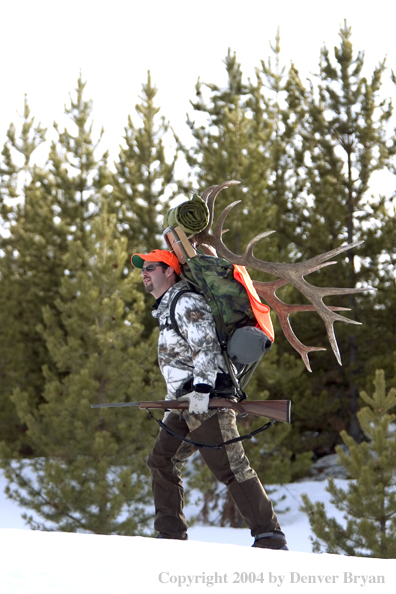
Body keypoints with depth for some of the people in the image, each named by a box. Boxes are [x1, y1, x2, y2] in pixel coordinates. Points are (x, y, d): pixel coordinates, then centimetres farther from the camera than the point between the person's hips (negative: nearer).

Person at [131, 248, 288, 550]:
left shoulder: (186, 302, -8)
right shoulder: (166, 308, 24)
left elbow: (206, 346, -19)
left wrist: (201, 388, -28)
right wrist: (173, 400, 27)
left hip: (208, 397, -11)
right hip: (186, 402, 11)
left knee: (229, 467, -13)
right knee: (162, 461, 8)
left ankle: (270, 537, -12)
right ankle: (171, 535, 8)